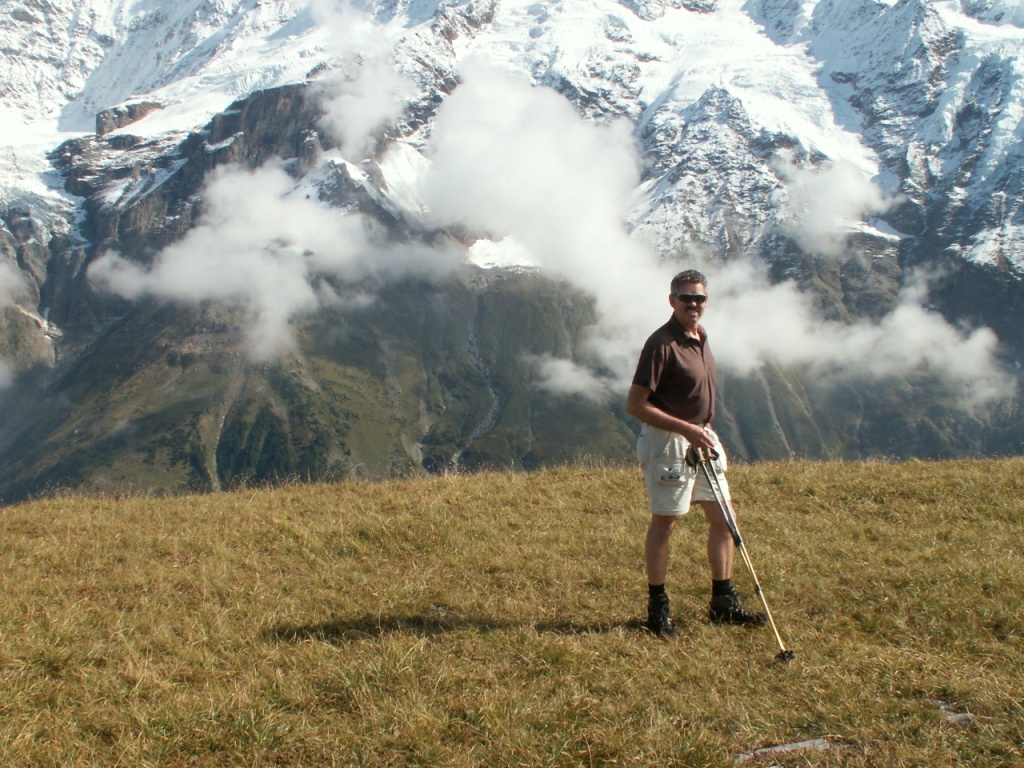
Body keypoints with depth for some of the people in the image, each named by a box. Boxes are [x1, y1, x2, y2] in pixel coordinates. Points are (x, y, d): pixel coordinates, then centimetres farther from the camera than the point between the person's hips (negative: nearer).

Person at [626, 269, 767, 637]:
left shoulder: (701, 337, 9)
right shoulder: (661, 343, -18)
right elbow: (635, 403, -20)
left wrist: (701, 432, 16)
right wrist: (685, 429, -24)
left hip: (702, 438, 9)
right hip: (667, 441, -9)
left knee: (722, 518, 10)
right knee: (664, 522, -1)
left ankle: (723, 603, 20)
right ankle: (657, 607, 11)